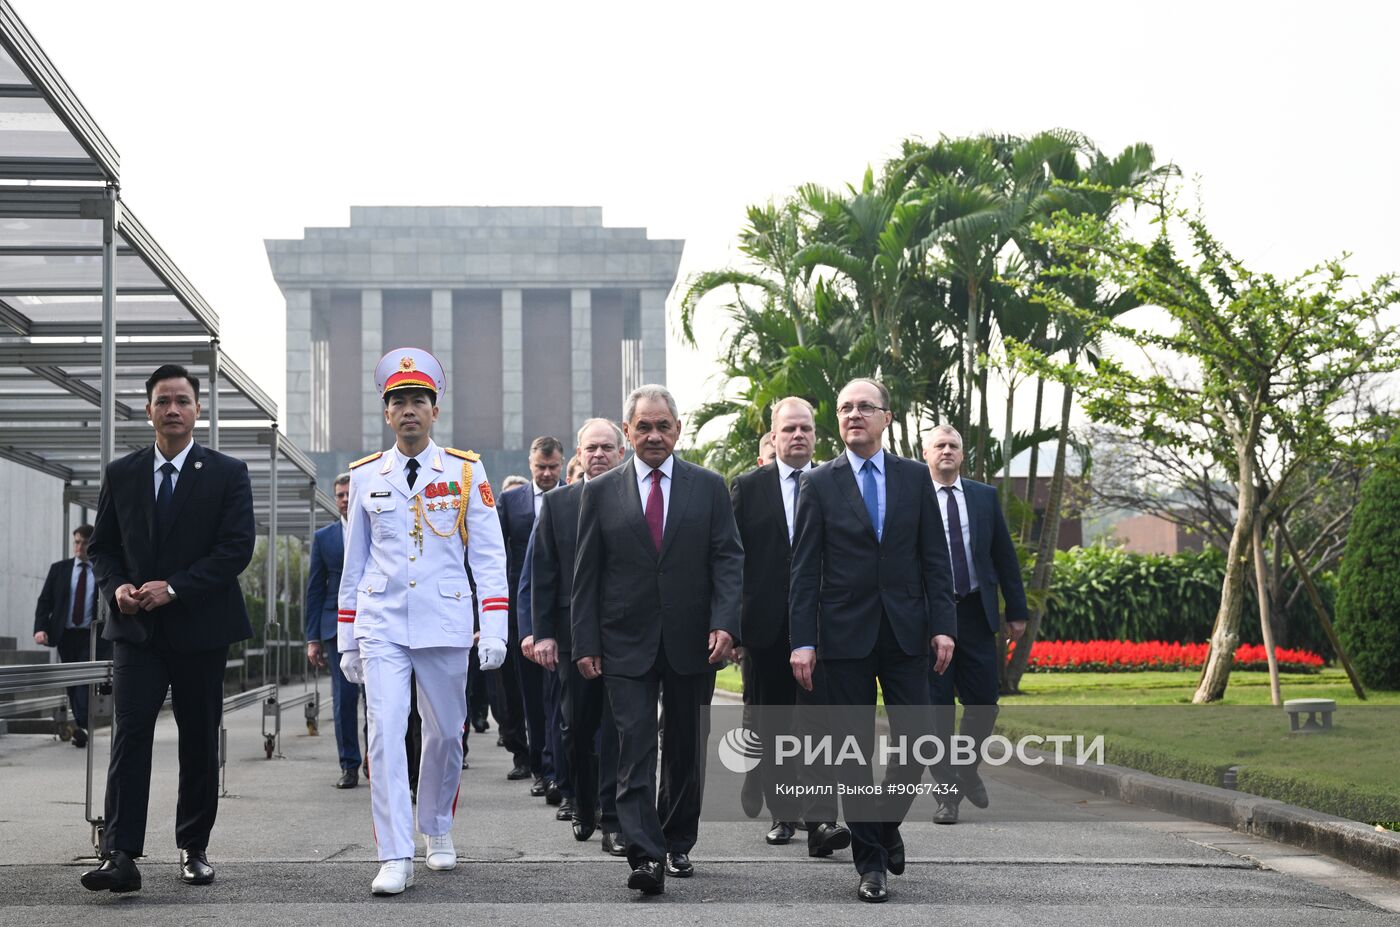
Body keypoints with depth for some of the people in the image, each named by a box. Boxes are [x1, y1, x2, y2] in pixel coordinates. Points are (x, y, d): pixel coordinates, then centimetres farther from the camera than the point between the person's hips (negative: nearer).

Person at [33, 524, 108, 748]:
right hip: (66, 635, 3)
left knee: (85, 679, -16)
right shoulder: (59, 569, 7)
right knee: (72, 685, 7)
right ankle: (82, 730, 16)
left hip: (92, 637, -3)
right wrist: (40, 628, -11)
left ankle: (81, 726, -25)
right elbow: (45, 600, 5)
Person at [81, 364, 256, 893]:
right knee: (129, 735, -11)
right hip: (136, 629, 1)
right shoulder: (120, 475, 8)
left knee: (200, 740, 7)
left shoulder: (227, 474, -1)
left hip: (201, 628, -1)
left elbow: (237, 548, -9)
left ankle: (194, 849, 19)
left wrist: (173, 588, -17)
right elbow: (102, 546, 11)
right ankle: (120, 856, -15)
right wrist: (116, 587, -10)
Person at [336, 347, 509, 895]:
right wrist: (346, 640, 10)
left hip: (445, 625, 0)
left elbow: (488, 556, 0)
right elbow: (353, 563, 12)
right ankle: (395, 858, -9)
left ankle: (437, 830, 33)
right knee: (385, 737, -10)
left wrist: (494, 629, -8)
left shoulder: (466, 472, 2)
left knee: (445, 734, 10)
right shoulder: (365, 477, 6)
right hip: (381, 627, 0)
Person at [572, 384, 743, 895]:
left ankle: (678, 843, 26)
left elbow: (728, 559, 0)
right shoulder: (600, 493, 4)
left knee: (686, 751, 11)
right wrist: (586, 643, -3)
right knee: (636, 750, -9)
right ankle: (646, 856, -14)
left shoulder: (709, 487, 5)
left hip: (692, 642, 1)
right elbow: (586, 574, 4)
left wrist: (725, 623, -14)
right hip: (627, 644, -1)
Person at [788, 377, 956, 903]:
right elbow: (805, 569, -2)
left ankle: (886, 823, 26)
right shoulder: (820, 484, 1)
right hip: (845, 633, -2)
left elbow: (934, 558, 6)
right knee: (855, 749, 2)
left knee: (916, 741, -1)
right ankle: (870, 859, 11)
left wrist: (942, 625, -3)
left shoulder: (914, 478, 7)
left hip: (905, 631, 2)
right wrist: (802, 641, -8)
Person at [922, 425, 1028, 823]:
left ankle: (967, 768, 30)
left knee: (983, 702, 4)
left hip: (976, 612, 3)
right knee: (937, 708, 0)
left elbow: (1005, 556, 12)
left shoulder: (985, 496, 10)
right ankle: (947, 792, 9)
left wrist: (1017, 611, 8)